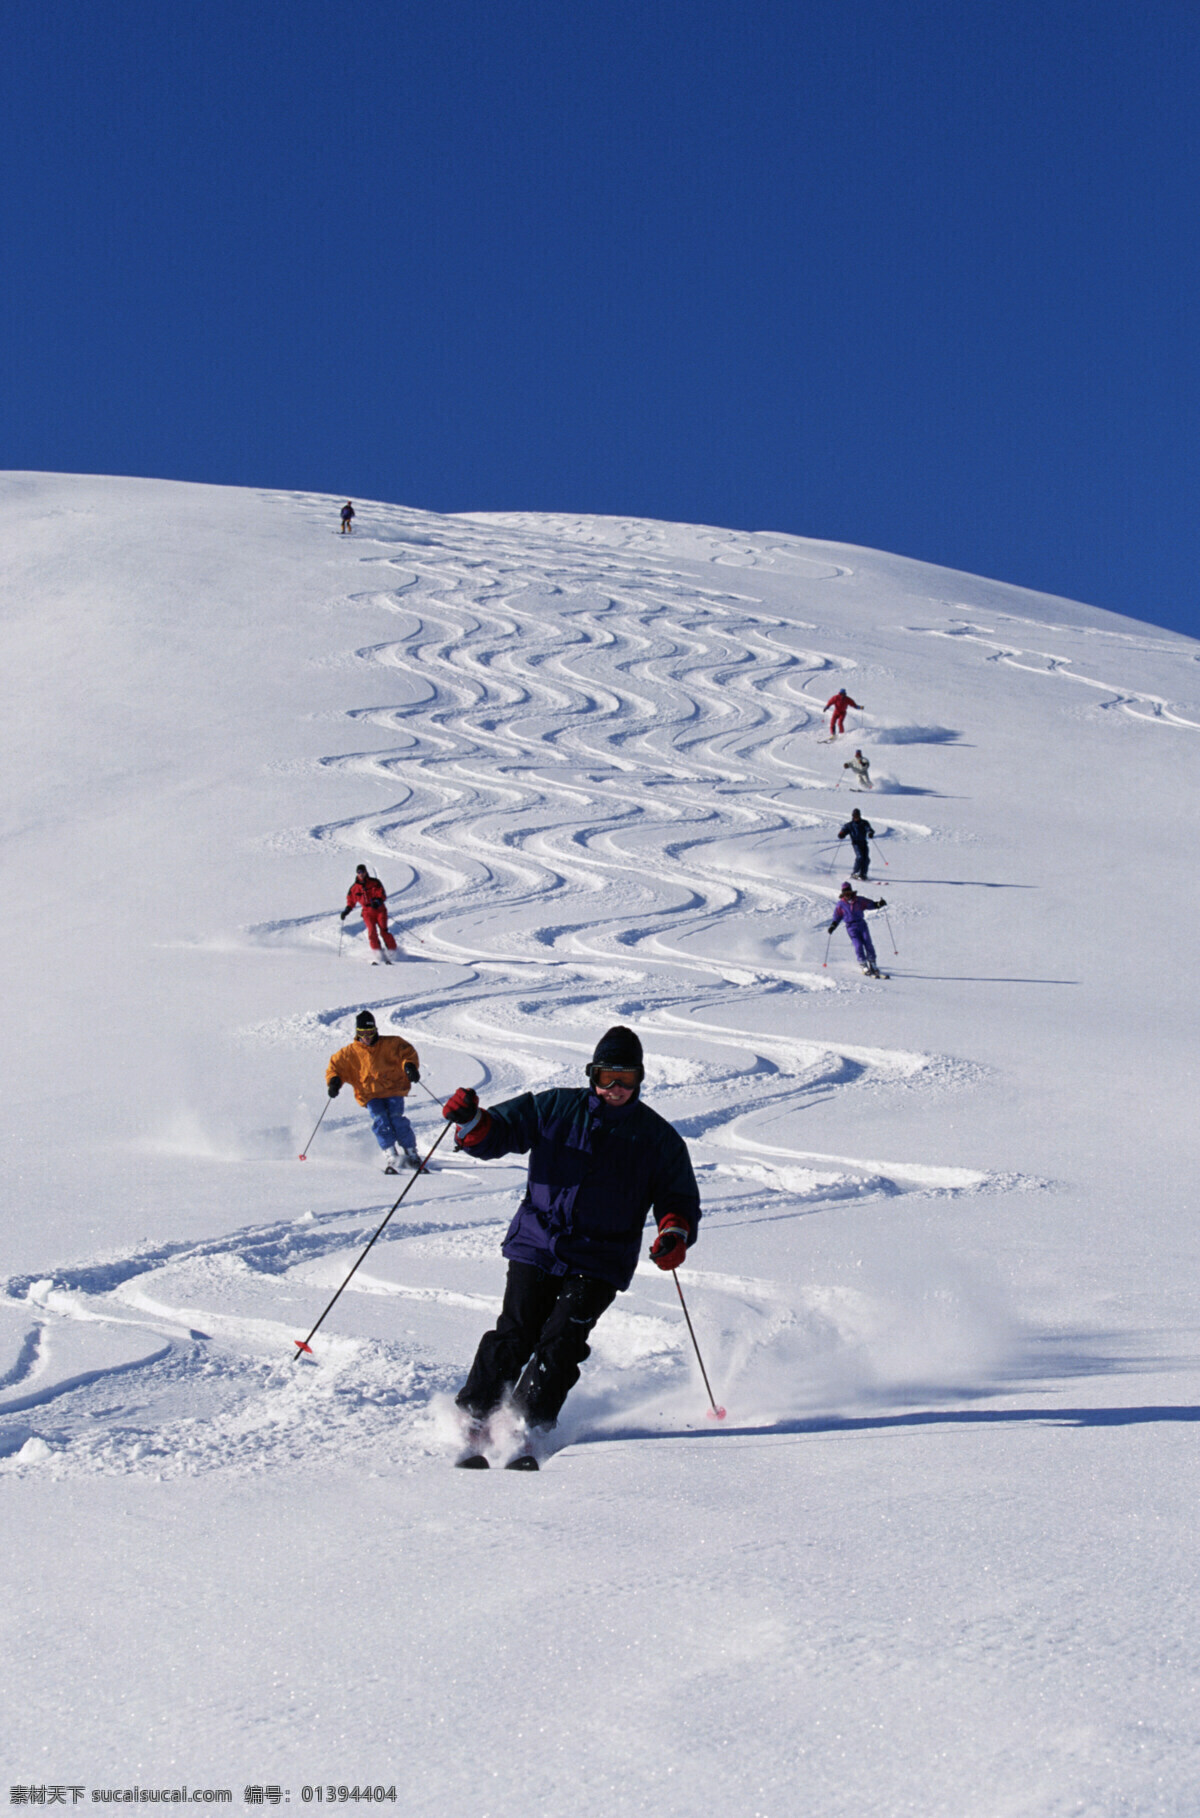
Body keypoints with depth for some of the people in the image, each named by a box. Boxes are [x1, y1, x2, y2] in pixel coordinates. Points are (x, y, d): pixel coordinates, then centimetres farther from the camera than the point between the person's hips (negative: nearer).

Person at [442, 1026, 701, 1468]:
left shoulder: (658, 1137, 8)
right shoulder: (554, 1108, 7)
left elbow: (680, 1199, 10)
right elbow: (497, 1134, 10)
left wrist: (675, 1234, -11)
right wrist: (471, 1122, -12)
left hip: (599, 1263, 0)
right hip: (537, 1246, 0)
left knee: (561, 1341, -16)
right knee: (513, 1336, -10)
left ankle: (526, 1431, -15)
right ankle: (471, 1423, -3)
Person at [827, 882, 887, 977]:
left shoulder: (859, 900, 7)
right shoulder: (840, 904, 6)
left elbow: (871, 904, 9)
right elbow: (837, 917, 12)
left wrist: (879, 904, -9)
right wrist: (833, 926, -3)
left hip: (861, 924, 2)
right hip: (851, 927, -2)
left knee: (868, 945, -7)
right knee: (858, 946, -14)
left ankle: (873, 966, -1)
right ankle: (865, 967, -11)